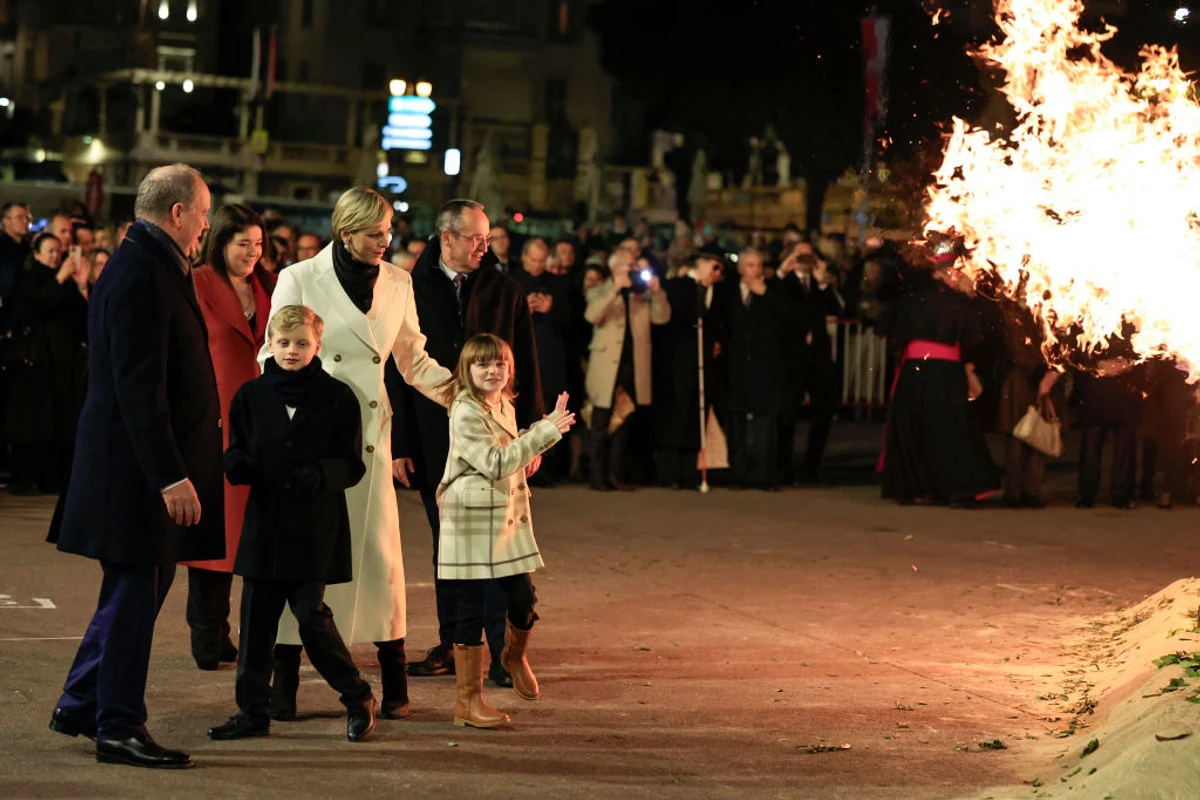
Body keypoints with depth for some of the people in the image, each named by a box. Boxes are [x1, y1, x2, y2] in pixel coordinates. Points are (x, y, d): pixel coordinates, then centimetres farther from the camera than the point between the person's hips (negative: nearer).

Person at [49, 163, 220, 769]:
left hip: (145, 463, 10)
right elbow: (139, 389, -24)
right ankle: (118, 729, 10)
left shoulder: (156, 266, 13)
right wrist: (171, 477, -24)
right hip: (137, 467, -10)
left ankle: (80, 706, 29)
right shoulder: (140, 275, -19)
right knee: (135, 591, -1)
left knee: (142, 586, 18)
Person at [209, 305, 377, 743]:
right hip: (264, 522, 4)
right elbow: (237, 454, 13)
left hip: (316, 526, -3)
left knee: (312, 615, -6)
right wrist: (237, 464, -11)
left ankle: (358, 698, 12)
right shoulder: (250, 396, 7)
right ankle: (253, 711, 14)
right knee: (256, 617, 4)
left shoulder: (337, 397, -1)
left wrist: (320, 473, -22)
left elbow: (352, 465, -2)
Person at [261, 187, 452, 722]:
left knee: (379, 550, 1)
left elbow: (414, 361, 14)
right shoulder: (299, 279, -2)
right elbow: (274, 358, 1)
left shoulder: (397, 284, 7)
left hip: (369, 436, 3)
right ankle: (284, 684, 7)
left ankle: (394, 684, 12)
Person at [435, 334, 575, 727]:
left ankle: (515, 656, 39)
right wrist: (545, 431, -23)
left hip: (508, 517, 7)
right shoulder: (465, 413, -15)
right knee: (471, 609, -1)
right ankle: (468, 701, 7)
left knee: (524, 599, 6)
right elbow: (495, 463, -23)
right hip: (472, 521, -7)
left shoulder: (504, 406, 10)